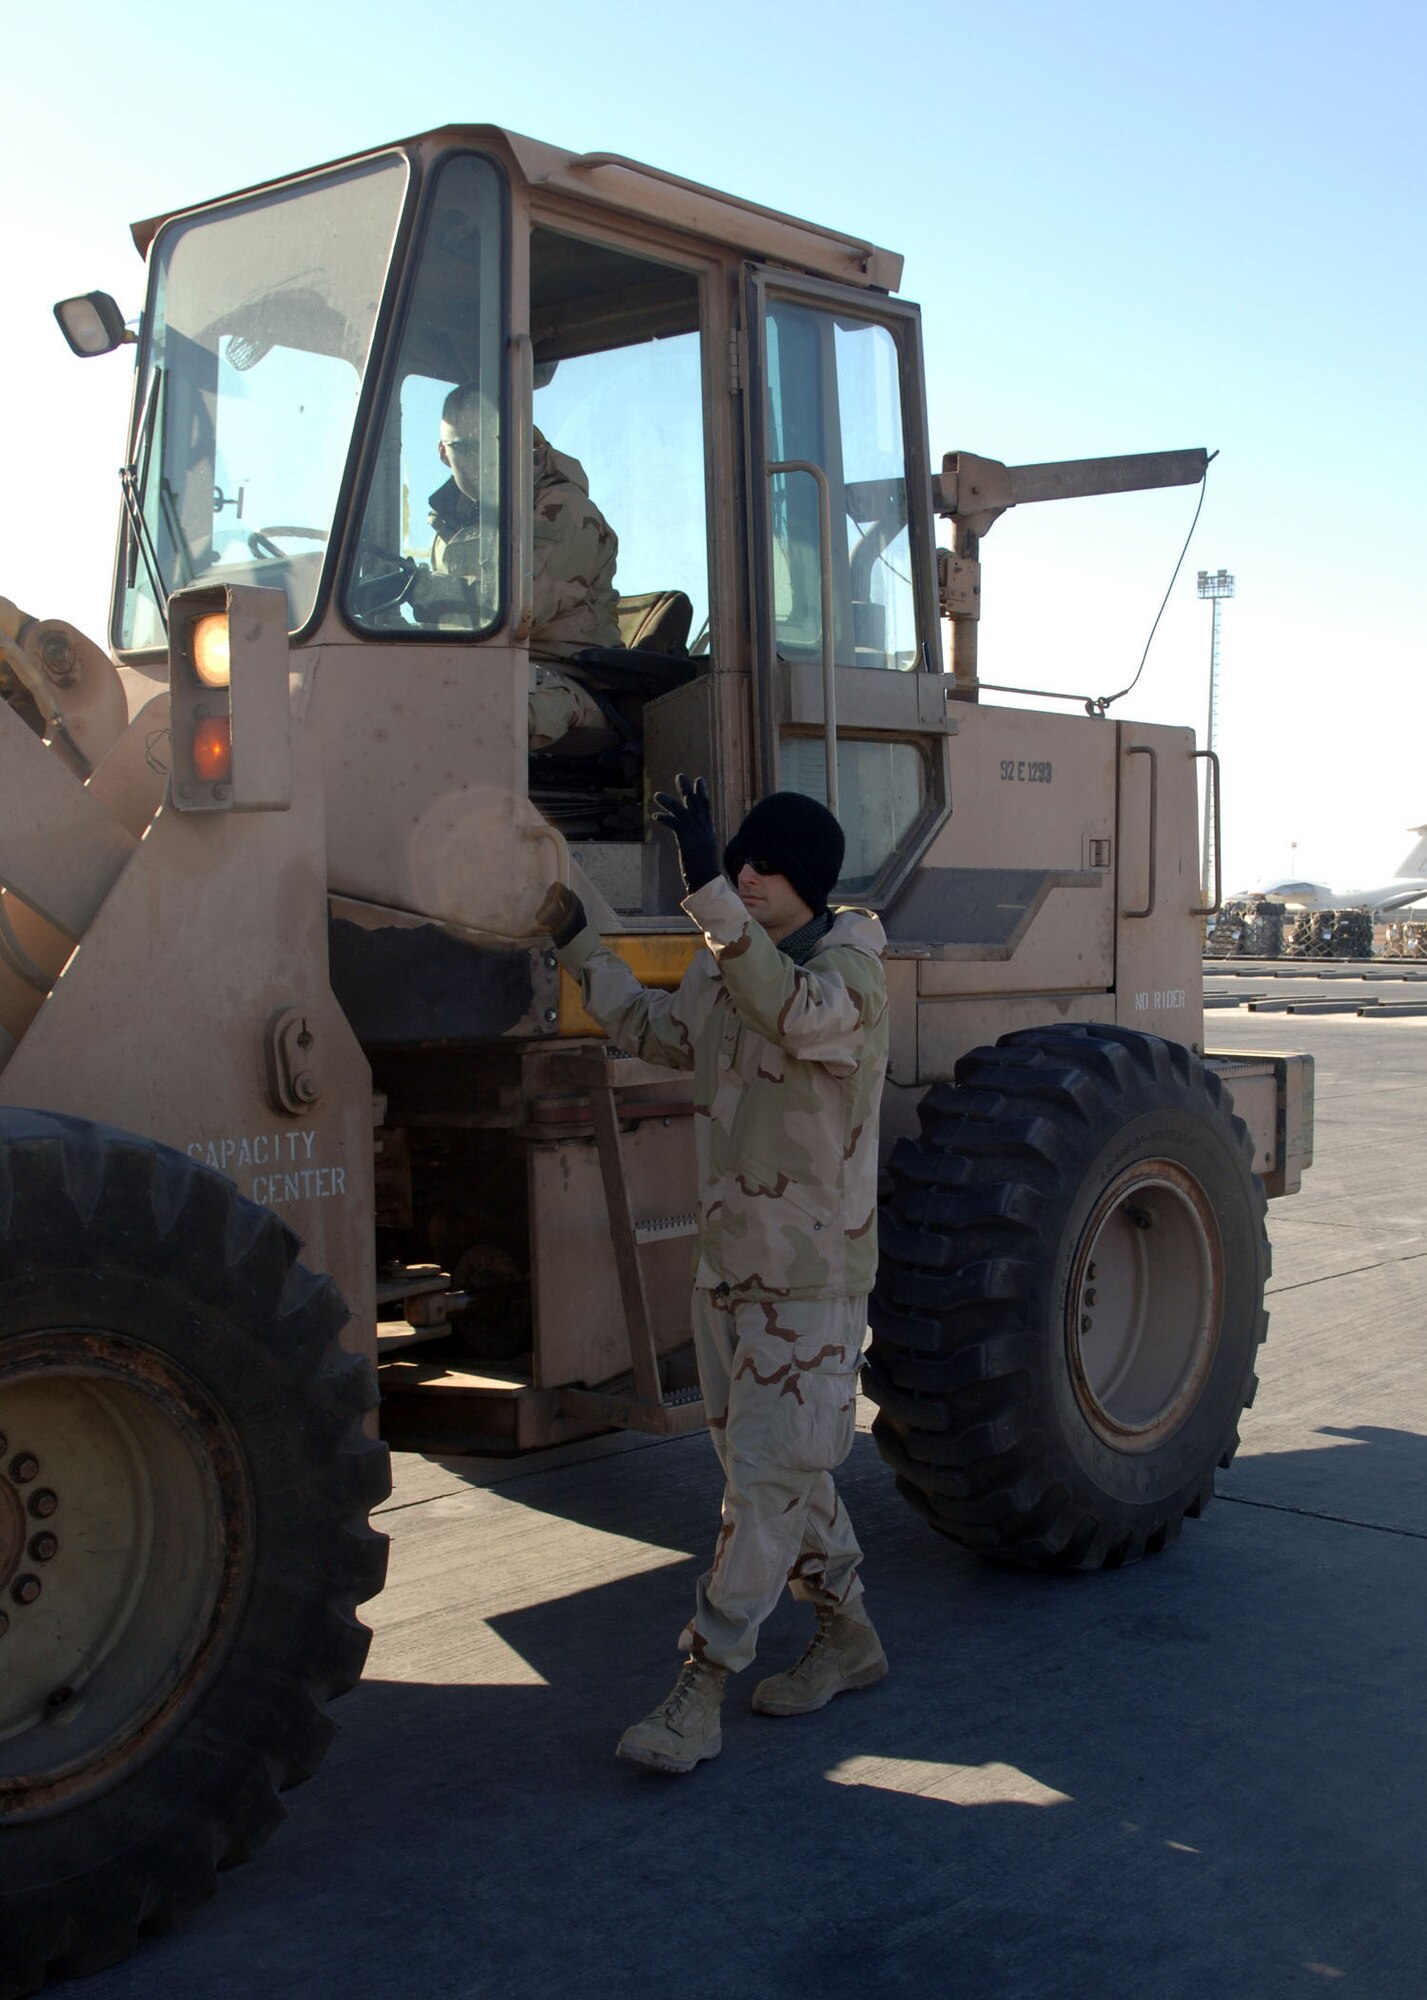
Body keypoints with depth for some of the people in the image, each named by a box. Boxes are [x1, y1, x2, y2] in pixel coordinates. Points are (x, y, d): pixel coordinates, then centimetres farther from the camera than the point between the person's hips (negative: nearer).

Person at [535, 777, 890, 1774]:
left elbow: (794, 1012, -40)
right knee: (779, 1466, 17)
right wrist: (577, 941, 19)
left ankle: (700, 1691, 2)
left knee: (770, 1477, -5)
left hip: (813, 1279, -8)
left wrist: (707, 890, -47)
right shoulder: (724, 967, 8)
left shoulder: (851, 977, -16)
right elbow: (658, 1028, 25)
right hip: (729, 1266, 8)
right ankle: (848, 1634, 34)